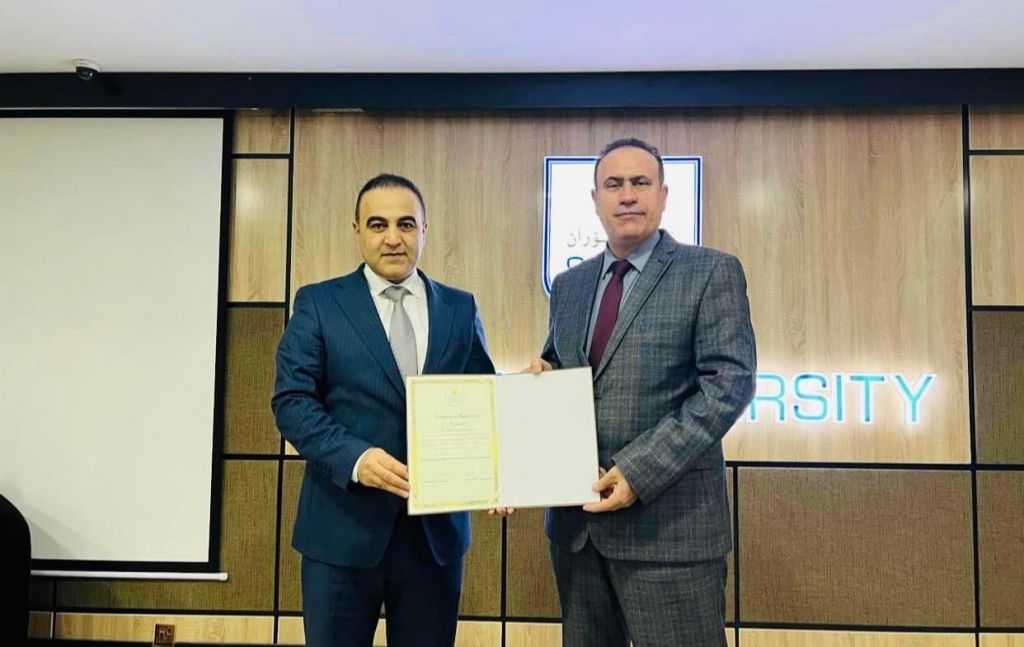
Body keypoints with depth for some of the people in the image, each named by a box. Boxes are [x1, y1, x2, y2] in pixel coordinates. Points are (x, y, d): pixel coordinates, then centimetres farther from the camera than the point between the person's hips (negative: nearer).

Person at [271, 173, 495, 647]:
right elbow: (291, 400, -6)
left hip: (436, 528, 2)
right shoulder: (318, 303, 1)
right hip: (343, 525, -2)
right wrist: (354, 456, -23)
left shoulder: (461, 309, 8)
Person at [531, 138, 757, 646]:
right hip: (576, 516, 6)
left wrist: (642, 470, -20)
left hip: (669, 517, -5)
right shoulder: (568, 285, 13)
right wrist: (541, 374, -3)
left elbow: (730, 381, -13)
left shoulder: (711, 272, -4)